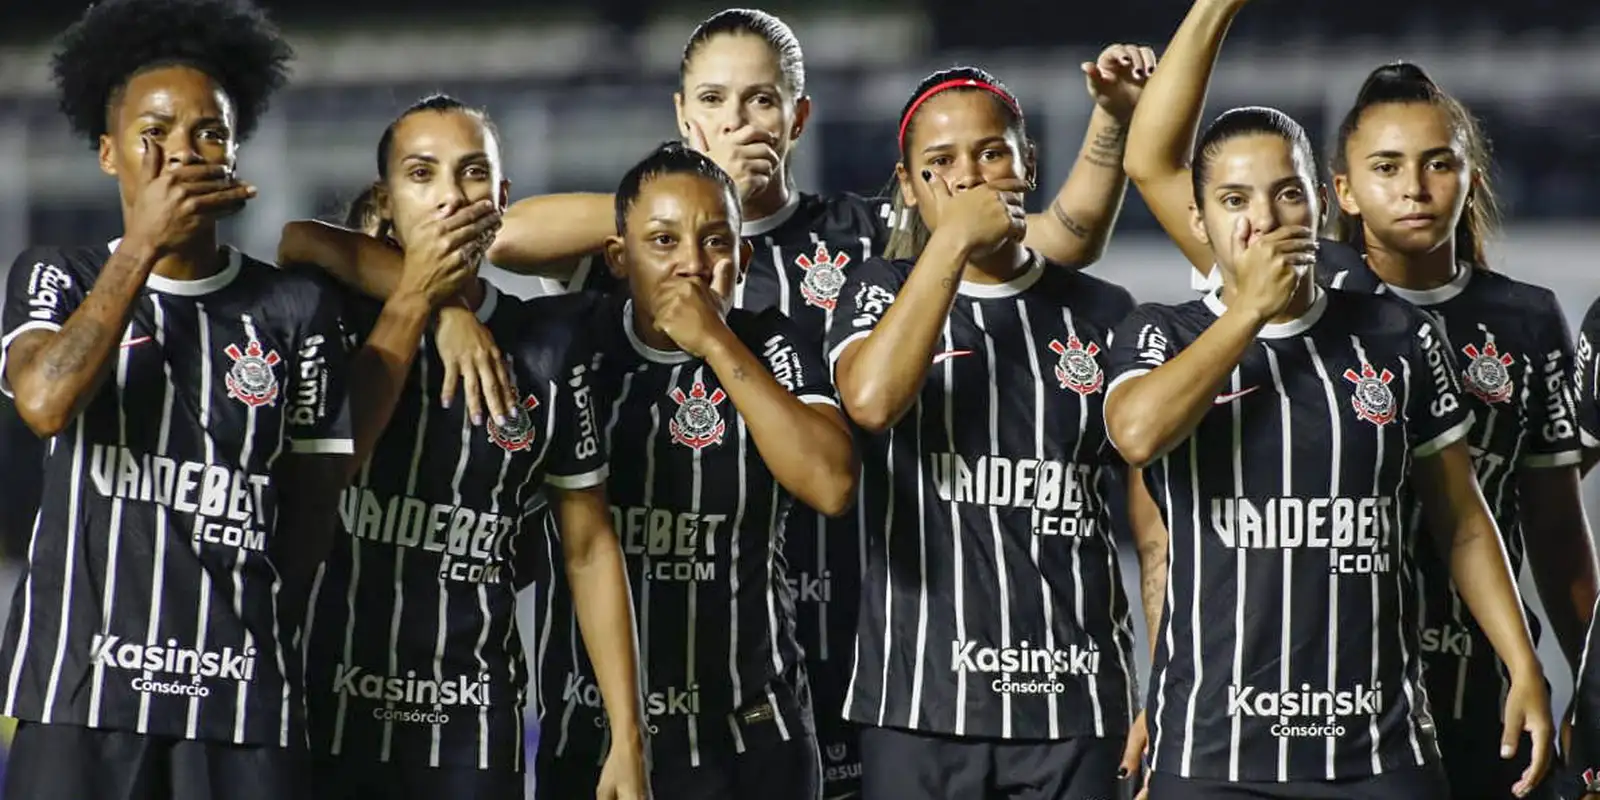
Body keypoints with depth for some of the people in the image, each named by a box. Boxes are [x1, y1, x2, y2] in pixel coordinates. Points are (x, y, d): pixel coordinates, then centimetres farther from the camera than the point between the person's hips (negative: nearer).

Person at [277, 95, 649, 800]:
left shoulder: (545, 348, 4)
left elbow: (589, 549, 6)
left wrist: (627, 740, 1)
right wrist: (414, 298, -14)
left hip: (475, 725, 1)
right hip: (327, 711, -1)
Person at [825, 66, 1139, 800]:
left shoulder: (1104, 316, 8)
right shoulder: (883, 294, 6)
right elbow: (871, 401, -17)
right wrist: (953, 241, -12)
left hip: (1074, 698, 1)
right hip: (920, 698, -1)